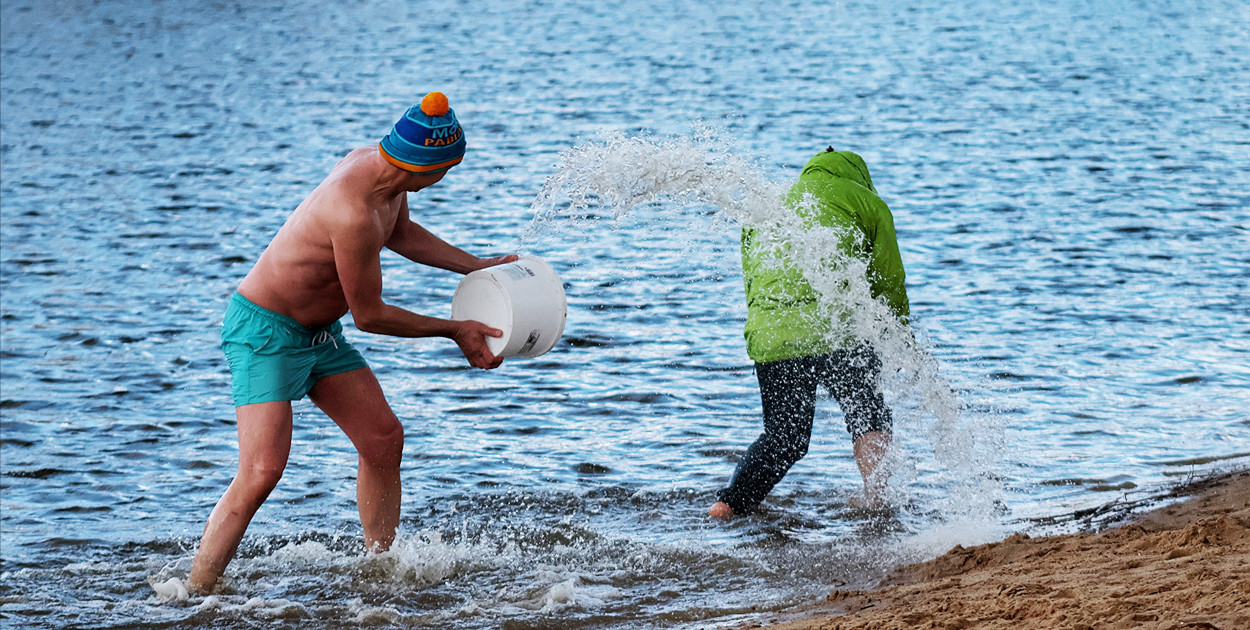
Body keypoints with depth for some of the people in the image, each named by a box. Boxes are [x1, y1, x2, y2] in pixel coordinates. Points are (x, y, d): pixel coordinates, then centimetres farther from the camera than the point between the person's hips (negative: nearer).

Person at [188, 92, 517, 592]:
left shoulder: (380, 166, -4)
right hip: (264, 330, -10)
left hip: (318, 333, 10)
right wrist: (455, 331, -9)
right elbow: (369, 317, -21)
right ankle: (195, 595, -17)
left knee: (383, 438, 11)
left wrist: (479, 267, 21)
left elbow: (400, 233, 21)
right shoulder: (354, 212, -34)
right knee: (262, 471, -21)